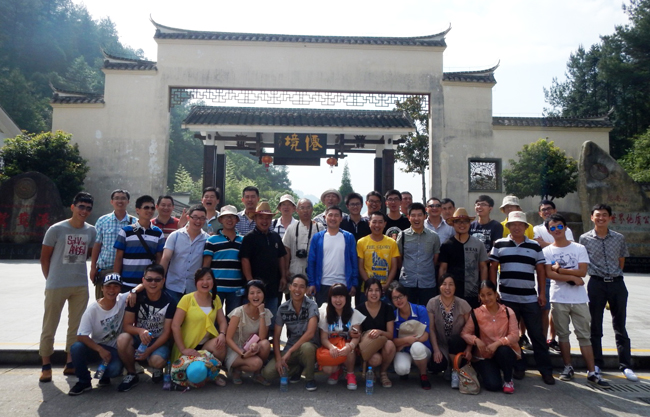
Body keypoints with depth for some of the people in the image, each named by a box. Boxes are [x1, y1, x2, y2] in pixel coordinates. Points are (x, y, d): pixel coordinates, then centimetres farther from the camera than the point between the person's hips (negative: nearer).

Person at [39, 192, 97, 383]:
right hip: (56, 286, -4)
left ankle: (70, 364, 20)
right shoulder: (56, 229, -9)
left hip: (81, 286, 4)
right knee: (49, 326, 5)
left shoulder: (91, 231, 2)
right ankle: (46, 366, 17)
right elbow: (44, 258, -2)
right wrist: (51, 280, 2)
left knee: (77, 326, 9)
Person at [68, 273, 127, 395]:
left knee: (115, 369, -31)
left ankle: (105, 375, 10)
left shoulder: (123, 300, -11)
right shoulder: (93, 309, -15)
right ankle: (84, 382, -6)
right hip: (95, 347, 1)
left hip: (114, 349, -1)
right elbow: (81, 336, -20)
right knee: (76, 347, -31)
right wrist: (100, 350, -31)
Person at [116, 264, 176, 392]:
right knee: (123, 338, -31)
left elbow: (167, 332, -10)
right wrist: (140, 330, -33)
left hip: (158, 341, -2)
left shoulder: (169, 303, -12)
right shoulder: (136, 298, -9)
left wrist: (149, 350, -22)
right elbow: (126, 325, -10)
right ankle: (132, 375, -7)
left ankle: (157, 369, 8)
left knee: (157, 361, -33)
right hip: (138, 338, 2)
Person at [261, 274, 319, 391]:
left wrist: (289, 352, -27)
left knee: (306, 347, -39)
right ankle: (297, 369, 12)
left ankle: (309, 378, -8)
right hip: (290, 349, 3)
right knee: (267, 373, -18)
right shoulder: (283, 308, -3)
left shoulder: (311, 306, -14)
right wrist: (278, 358, -16)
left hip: (309, 346, -3)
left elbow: (310, 333, -26)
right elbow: (276, 335, -2)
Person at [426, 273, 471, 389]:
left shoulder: (463, 304, -8)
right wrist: (436, 350, -13)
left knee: (453, 340, -35)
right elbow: (431, 328, -7)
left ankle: (456, 371, -6)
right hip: (441, 345, 1)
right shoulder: (432, 303, -7)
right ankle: (448, 367, 15)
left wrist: (469, 348, -17)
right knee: (436, 365, -26)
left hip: (458, 344, 0)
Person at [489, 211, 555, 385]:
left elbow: (541, 271, 8)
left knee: (537, 335, 5)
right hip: (507, 298, 0)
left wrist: (542, 293, 2)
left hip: (531, 298, 1)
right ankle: (518, 368, 22)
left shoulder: (534, 246, 7)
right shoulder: (499, 245, 3)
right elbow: (493, 268, 3)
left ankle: (546, 370, 15)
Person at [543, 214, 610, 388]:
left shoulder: (579, 248, 4)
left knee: (584, 335, 4)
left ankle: (592, 373, 8)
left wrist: (560, 269, -10)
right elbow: (549, 274, -9)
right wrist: (573, 277, -13)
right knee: (563, 334, 8)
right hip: (558, 299, 0)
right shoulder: (547, 251, 2)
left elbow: (582, 271, -7)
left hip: (579, 298, 0)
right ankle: (568, 367, 20)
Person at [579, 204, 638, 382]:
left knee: (620, 326, 7)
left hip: (617, 283, 1)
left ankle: (626, 366, 15)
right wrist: (597, 273, 6)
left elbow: (621, 262, 12)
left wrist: (614, 274, 7)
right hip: (596, 284, -1)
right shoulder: (585, 238, -1)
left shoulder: (619, 238, 4)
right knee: (595, 326, 6)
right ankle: (596, 364, 17)